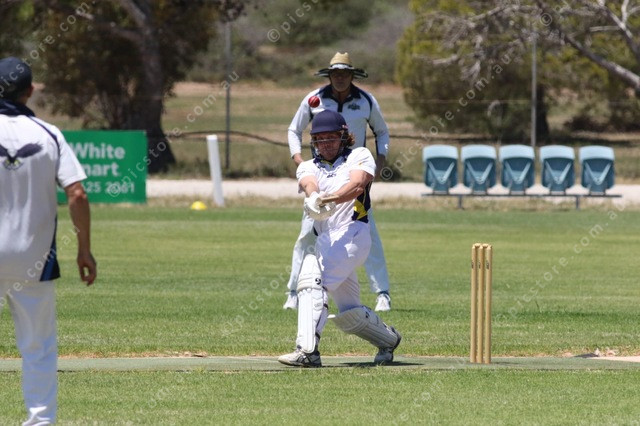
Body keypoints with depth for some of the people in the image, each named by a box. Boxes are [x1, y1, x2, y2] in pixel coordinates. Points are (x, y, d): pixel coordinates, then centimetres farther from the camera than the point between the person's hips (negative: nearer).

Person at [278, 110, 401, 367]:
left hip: (352, 232, -6)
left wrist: (331, 198, -33)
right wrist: (314, 198, -32)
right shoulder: (308, 167, 19)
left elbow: (358, 185, -13)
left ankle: (307, 350, -37)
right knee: (348, 314, 9)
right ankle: (388, 339, 34)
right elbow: (309, 185, -6)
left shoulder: (359, 156, 9)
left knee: (312, 279, -27)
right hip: (324, 241, 6)